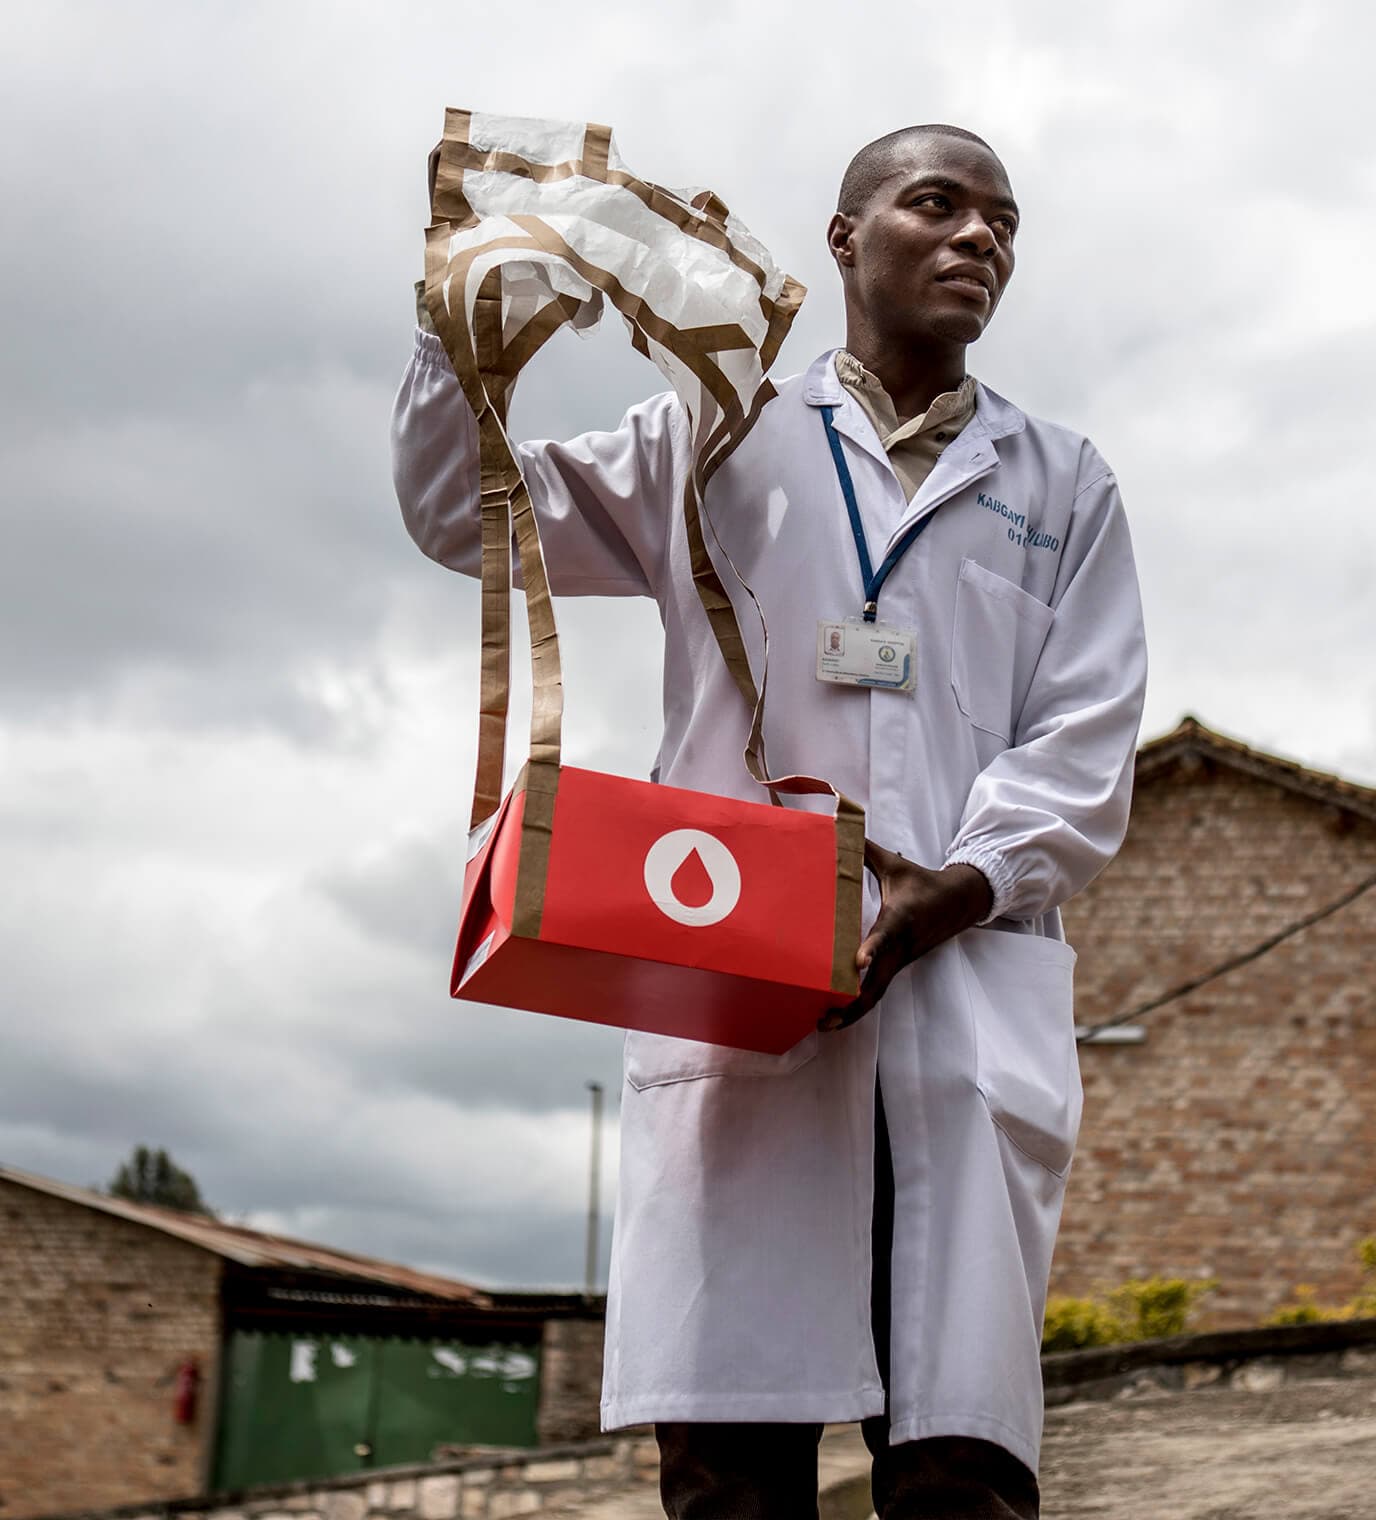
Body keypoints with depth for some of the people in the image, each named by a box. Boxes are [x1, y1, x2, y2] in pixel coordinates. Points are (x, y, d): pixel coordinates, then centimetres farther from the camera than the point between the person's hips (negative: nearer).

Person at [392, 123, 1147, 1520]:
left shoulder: (1063, 484, 23)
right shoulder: (715, 439, 22)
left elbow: (1084, 742, 10)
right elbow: (464, 511, 23)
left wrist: (957, 890, -8)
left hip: (972, 971, 1)